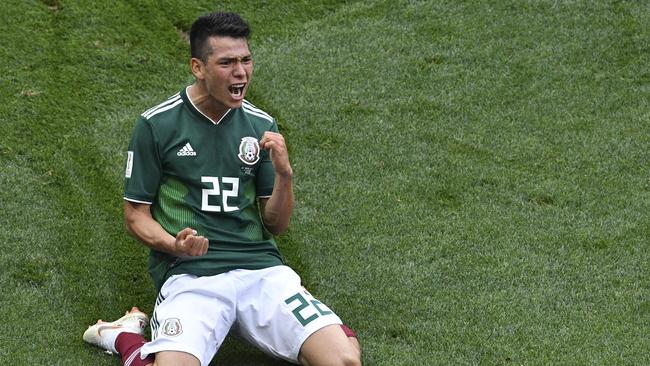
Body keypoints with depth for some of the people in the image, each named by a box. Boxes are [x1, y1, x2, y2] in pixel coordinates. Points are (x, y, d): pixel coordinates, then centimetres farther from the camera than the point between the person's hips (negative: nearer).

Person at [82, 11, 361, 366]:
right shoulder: (157, 125, 1)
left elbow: (276, 225, 12)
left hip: (260, 267, 3)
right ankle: (125, 337, 1)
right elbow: (136, 216, 6)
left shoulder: (261, 125, 12)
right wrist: (175, 245, -15)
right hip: (189, 274, -2)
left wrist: (284, 174, -8)